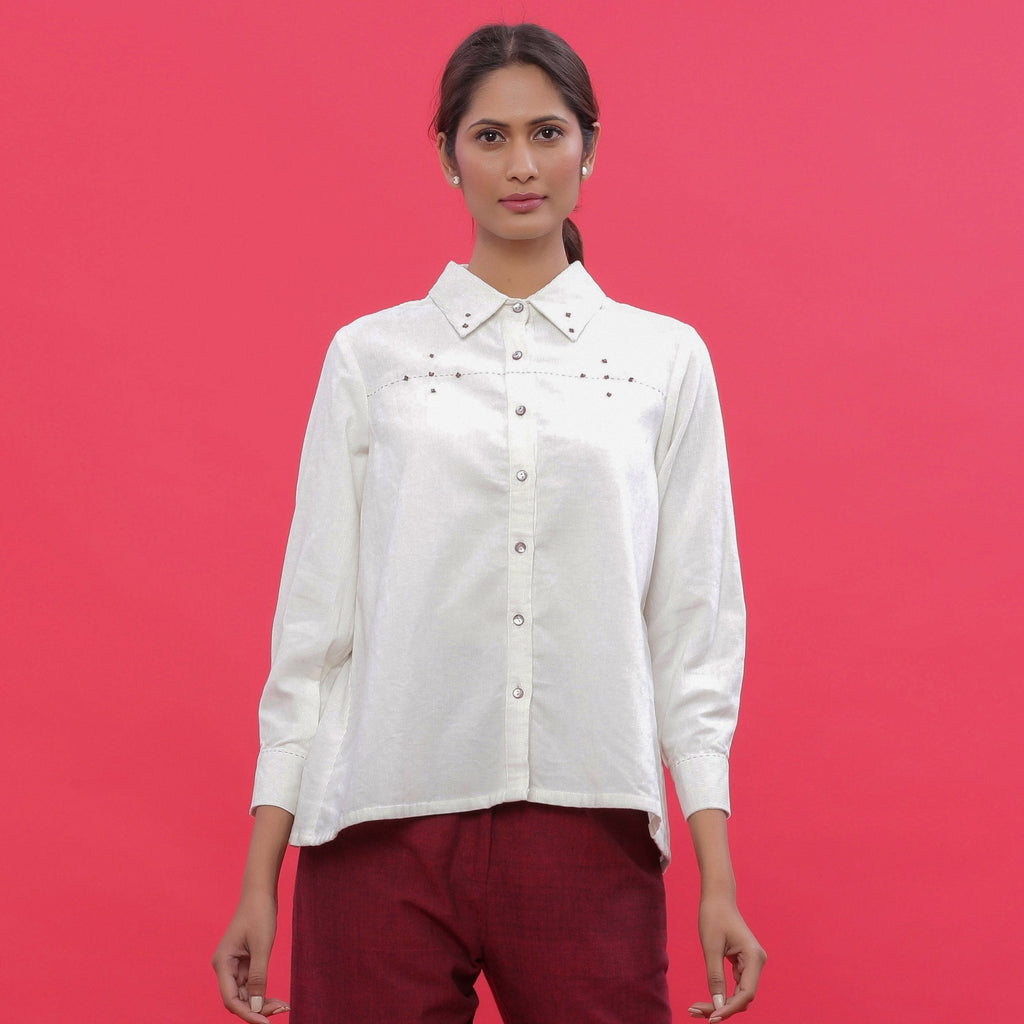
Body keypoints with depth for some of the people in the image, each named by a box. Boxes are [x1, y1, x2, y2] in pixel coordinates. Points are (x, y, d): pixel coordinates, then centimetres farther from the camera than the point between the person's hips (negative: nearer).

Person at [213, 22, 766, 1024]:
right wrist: (258, 878, 2)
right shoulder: (371, 355, 8)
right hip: (387, 828, 0)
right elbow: (314, 613, 7)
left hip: (588, 834, 0)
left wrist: (717, 876, -1)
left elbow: (694, 622, 7)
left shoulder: (665, 359, 9)